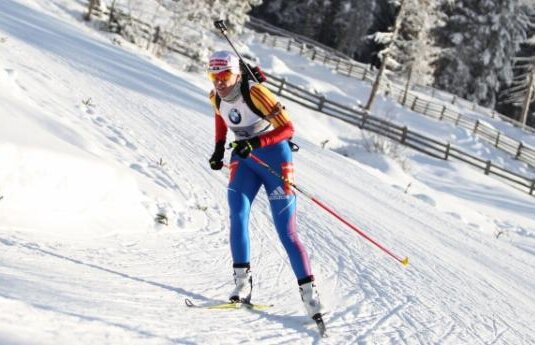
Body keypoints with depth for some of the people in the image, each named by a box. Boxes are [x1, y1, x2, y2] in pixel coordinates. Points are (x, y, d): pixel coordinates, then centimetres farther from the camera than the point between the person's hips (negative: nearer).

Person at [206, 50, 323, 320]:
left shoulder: (255, 92, -23)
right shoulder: (217, 98, -4)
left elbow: (288, 128, -23)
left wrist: (256, 142, -35)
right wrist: (219, 148, 11)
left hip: (274, 157, -5)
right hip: (244, 159, 5)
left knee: (286, 232, -6)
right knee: (237, 215, -19)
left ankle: (309, 292, 2)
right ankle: (242, 282, -14)